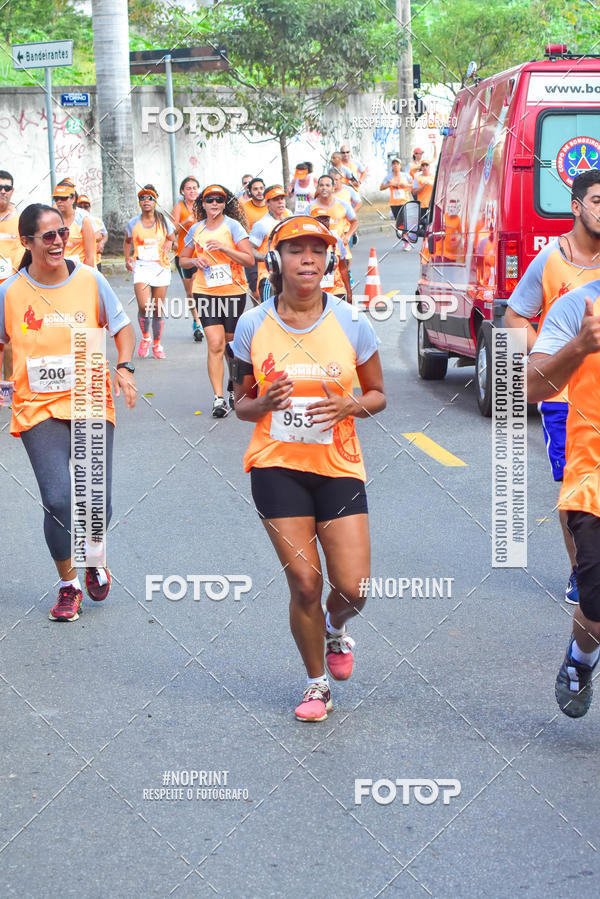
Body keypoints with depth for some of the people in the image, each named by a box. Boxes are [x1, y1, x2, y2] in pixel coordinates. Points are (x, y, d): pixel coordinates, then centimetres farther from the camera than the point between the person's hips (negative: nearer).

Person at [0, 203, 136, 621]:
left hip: (91, 403, 1)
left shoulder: (89, 279, -2)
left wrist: (124, 367, -7)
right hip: (39, 409, -1)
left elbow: (122, 327, 9)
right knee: (57, 500, -11)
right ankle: (69, 584, 13)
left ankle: (94, 561, 31)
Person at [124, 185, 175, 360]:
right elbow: (127, 242, 20)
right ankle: (145, 337, 8)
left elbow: (172, 239, 17)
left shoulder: (163, 222, 4)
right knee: (144, 306, -18)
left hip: (161, 267, 1)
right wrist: (127, 258, 6)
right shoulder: (133, 223, 4)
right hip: (141, 267, -1)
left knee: (158, 309, 4)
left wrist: (169, 244, -5)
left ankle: (157, 345, 20)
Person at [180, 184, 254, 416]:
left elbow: (249, 259, -8)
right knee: (215, 344, -11)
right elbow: (183, 259, 20)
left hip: (233, 291, -1)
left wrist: (224, 248, -19)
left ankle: (234, 383, 36)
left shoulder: (233, 226, -2)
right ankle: (219, 399, -12)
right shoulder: (196, 230, 8)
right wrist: (195, 260, -2)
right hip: (205, 292, 1)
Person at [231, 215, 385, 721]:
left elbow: (377, 395, 7)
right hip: (277, 466, 0)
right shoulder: (253, 326, -1)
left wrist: (348, 404, -14)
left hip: (339, 468, 0)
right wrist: (263, 402, -13)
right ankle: (317, 684, 19)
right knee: (304, 582, -4)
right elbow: (242, 402, 9)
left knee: (352, 588, -6)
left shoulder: (350, 323, -2)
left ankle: (336, 627, 33)